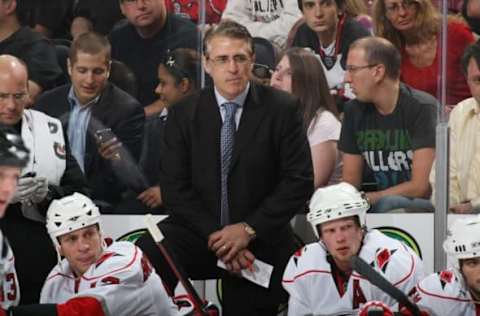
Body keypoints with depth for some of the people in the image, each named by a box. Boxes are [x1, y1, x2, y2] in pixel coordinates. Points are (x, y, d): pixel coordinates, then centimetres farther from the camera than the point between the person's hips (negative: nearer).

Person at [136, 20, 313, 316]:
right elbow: (175, 188, -1)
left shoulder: (282, 109, -4)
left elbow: (300, 180, -7)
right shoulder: (183, 113, 3)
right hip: (198, 233, 0)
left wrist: (248, 230, -15)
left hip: (260, 241, 0)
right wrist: (215, 236, -15)